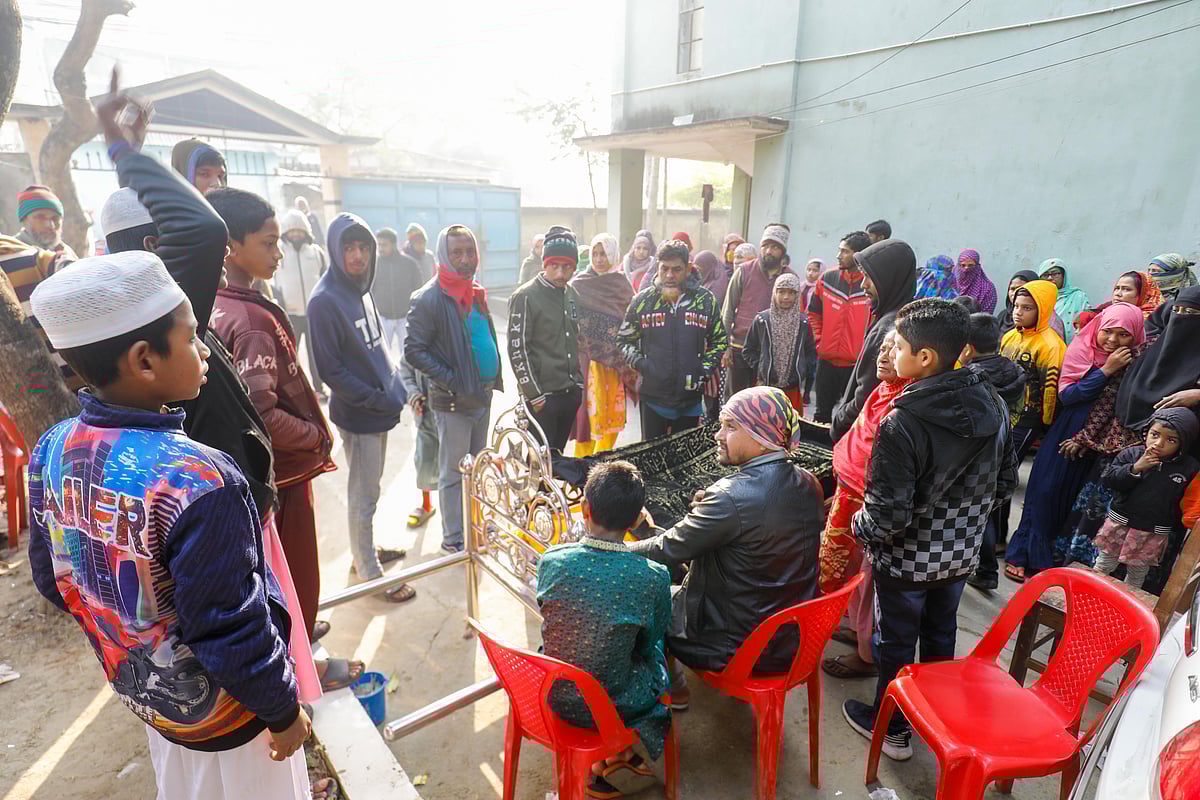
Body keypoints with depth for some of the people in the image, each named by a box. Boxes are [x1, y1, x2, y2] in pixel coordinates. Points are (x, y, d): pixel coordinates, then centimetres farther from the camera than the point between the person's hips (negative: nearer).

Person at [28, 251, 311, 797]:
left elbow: (53, 581, 2)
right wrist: (284, 712, -12)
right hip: (223, 717, -6)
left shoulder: (51, 452, -12)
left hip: (140, 687, 7)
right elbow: (233, 634, -29)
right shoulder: (198, 483, -36)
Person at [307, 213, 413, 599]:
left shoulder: (361, 290, 8)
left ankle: (365, 551, 39)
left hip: (381, 409, 8)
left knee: (368, 488, 21)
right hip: (357, 414, -8)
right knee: (363, 495, 4)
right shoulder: (325, 300, -18)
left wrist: (394, 385, 6)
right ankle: (370, 574, 19)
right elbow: (329, 368, -19)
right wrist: (377, 398, -18)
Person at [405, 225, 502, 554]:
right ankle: (453, 538, 20)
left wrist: (493, 377, 11)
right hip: (453, 402, -8)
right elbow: (413, 351, -16)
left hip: (482, 396, 8)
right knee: (453, 472, 5)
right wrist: (451, 381, -21)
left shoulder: (476, 293, 10)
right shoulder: (430, 298, -15)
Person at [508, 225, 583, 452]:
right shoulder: (525, 297, -11)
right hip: (542, 397, -6)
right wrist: (534, 395, -14)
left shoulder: (573, 295, 10)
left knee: (558, 455, 16)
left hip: (571, 393, 7)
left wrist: (579, 383, 14)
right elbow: (517, 349, -13)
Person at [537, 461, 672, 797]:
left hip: (552, 698, 2)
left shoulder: (551, 560, -15)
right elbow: (647, 645, -3)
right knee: (657, 658, 25)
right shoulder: (653, 578, -22)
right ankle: (618, 755, 25)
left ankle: (603, 764, 29)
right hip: (608, 708, -2)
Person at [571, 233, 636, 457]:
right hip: (589, 360, -3)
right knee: (591, 410, -4)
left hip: (616, 359, 3)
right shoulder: (580, 283, -1)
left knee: (613, 412, 8)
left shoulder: (622, 283, 8)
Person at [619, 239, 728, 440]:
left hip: (690, 397, 0)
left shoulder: (706, 300, 1)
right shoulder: (642, 300, 0)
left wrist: (704, 370, -3)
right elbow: (624, 339, 9)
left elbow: (720, 340, 11)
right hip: (653, 395, 0)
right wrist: (640, 363, -7)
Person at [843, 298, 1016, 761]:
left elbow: (887, 515, -29)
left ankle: (892, 728, 38)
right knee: (941, 632, 27)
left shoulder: (900, 424, -31)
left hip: (908, 561, -6)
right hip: (962, 554, 6)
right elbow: (1005, 482, 4)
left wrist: (857, 527, -9)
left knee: (897, 640, 16)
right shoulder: (993, 406, -8)